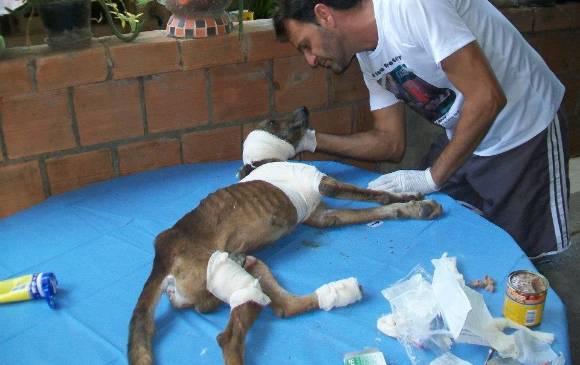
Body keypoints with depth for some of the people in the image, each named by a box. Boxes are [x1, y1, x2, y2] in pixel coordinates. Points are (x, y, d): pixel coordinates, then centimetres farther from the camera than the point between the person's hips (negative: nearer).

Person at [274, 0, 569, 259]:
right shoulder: (368, 58, 0)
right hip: (464, 141, 8)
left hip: (526, 133, -7)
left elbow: (488, 98, -29)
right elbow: (392, 143, 4)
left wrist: (432, 177, -22)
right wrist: (312, 141, -5)